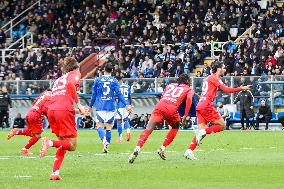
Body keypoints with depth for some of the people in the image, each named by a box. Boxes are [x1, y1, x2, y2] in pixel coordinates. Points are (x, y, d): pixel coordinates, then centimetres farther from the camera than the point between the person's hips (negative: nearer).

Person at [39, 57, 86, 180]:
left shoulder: (59, 79, 31)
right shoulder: (75, 74, 11)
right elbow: (70, 84, -13)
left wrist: (77, 111, 36)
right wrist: (78, 104, -8)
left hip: (51, 110, 7)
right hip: (64, 110, -7)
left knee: (63, 143, 20)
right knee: (72, 145, 0)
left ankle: (55, 172, 7)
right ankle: (50, 143, -26)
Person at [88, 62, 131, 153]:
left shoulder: (97, 80, 3)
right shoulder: (114, 81, 2)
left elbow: (94, 94, 8)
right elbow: (119, 94, -3)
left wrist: (90, 106, 18)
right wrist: (126, 105, 0)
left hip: (100, 107, -1)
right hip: (110, 107, 1)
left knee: (99, 126, -2)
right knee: (109, 127, 10)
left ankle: (104, 139, -30)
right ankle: (106, 146, 8)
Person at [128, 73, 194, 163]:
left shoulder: (170, 85, 32)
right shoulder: (189, 89, 22)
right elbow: (189, 99, 2)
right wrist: (185, 115, 0)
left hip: (160, 106, 2)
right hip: (172, 109, -2)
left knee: (148, 129, -9)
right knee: (175, 127, 27)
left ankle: (137, 148, -30)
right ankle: (162, 149, 16)